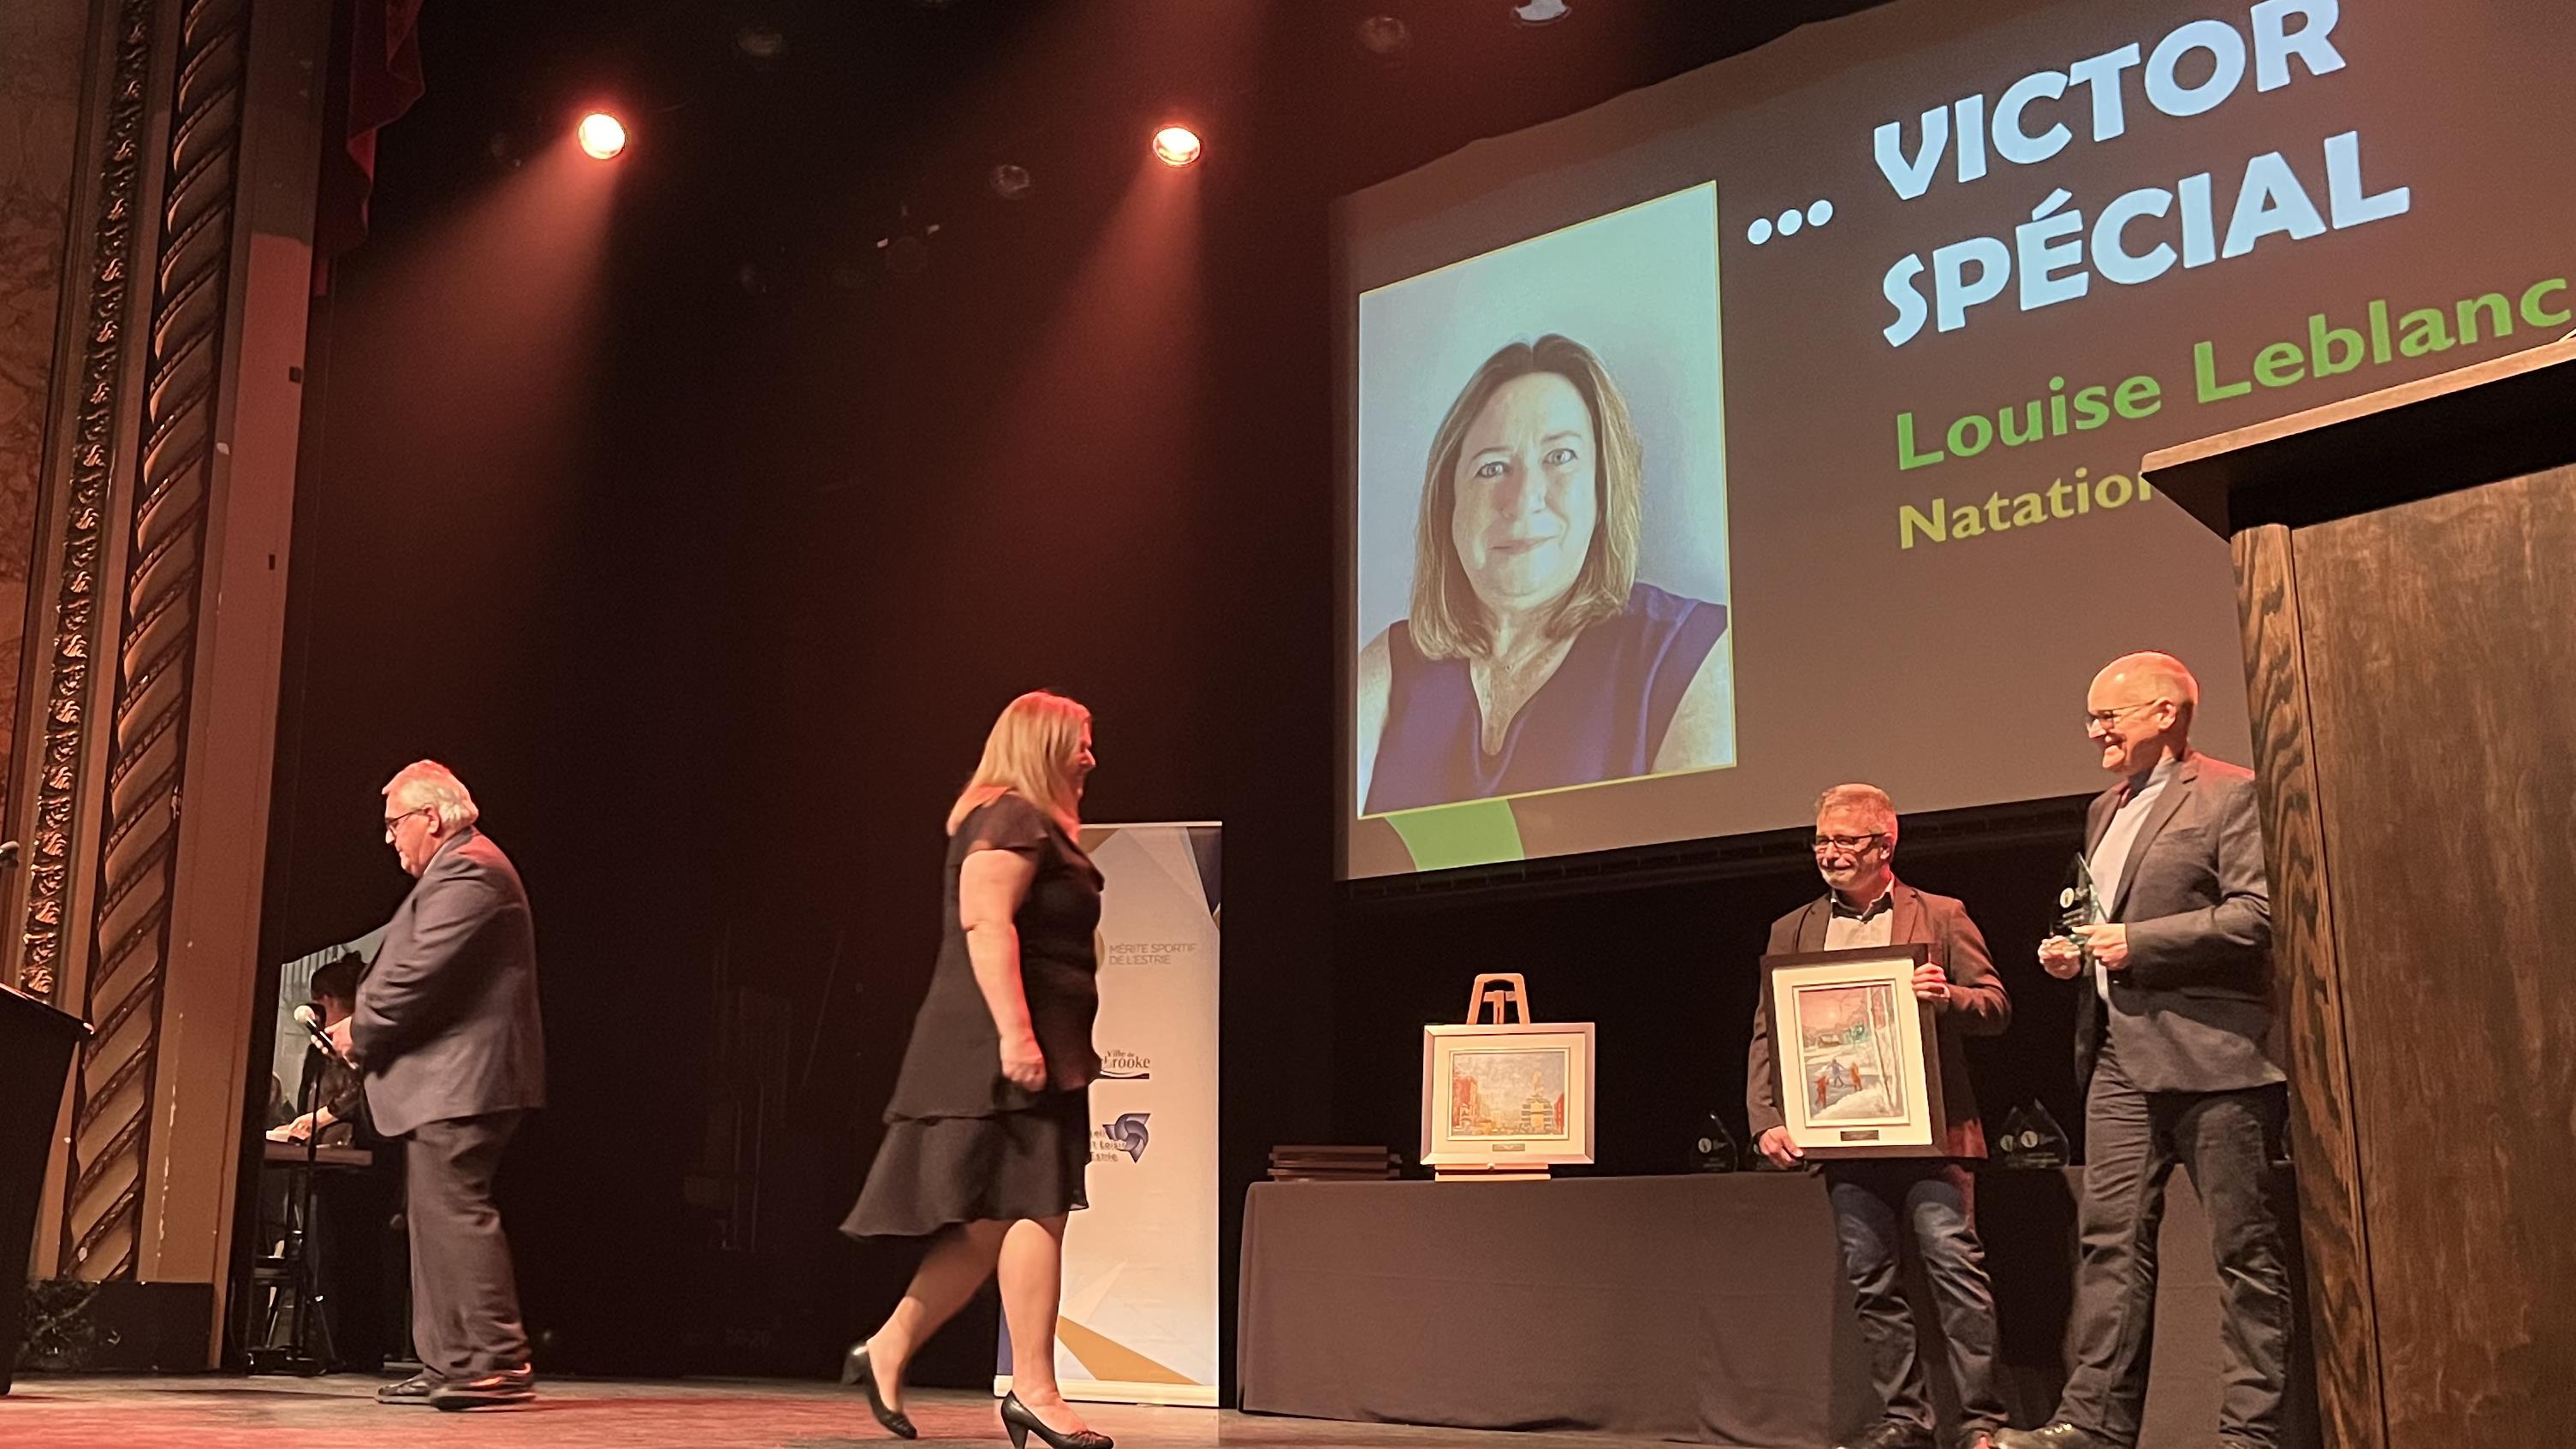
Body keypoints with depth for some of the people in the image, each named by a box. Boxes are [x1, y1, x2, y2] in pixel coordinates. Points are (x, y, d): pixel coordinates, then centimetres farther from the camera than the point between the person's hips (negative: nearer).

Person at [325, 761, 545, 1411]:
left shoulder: (465, 872, -13)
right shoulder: (463, 871, 23)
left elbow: (423, 972, -22)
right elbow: (414, 966, 24)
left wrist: (360, 1030, -9)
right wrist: (369, 1029, 11)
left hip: (458, 1082, -11)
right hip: (448, 1082, 11)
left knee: (455, 1212, -13)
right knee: (433, 1217, 11)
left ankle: (499, 1362, -14)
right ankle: (448, 1365, 14)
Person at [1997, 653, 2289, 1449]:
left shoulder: (2230, 795, -6)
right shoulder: (2107, 810, 20)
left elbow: (2259, 914, -16)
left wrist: (2138, 943, -16)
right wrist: (2075, 952, 10)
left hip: (2211, 1055, -8)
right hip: (2121, 1058, 8)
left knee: (2246, 1249, 1)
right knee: (2110, 1240, 4)